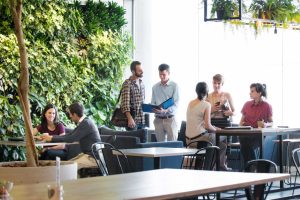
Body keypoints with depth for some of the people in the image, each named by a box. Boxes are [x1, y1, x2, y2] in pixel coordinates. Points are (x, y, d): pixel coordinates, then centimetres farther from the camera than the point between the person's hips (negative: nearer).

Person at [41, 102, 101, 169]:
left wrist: (52, 138, -10)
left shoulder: (86, 123, -18)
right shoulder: (83, 122, 13)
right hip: (87, 154, 10)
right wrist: (51, 136, 9)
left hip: (93, 157, -10)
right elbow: (69, 135, 17)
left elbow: (71, 139, -19)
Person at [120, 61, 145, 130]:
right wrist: (130, 118, -28)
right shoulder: (127, 83, -12)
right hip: (132, 118, -7)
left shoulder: (141, 83, 12)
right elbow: (125, 103, -19)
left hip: (141, 119, 7)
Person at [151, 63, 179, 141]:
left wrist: (165, 110, -24)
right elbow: (153, 103, 13)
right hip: (158, 119, 3)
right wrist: (153, 109, -11)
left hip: (170, 119, -3)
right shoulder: (155, 87, 11)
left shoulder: (174, 86, -3)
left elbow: (175, 104, -8)